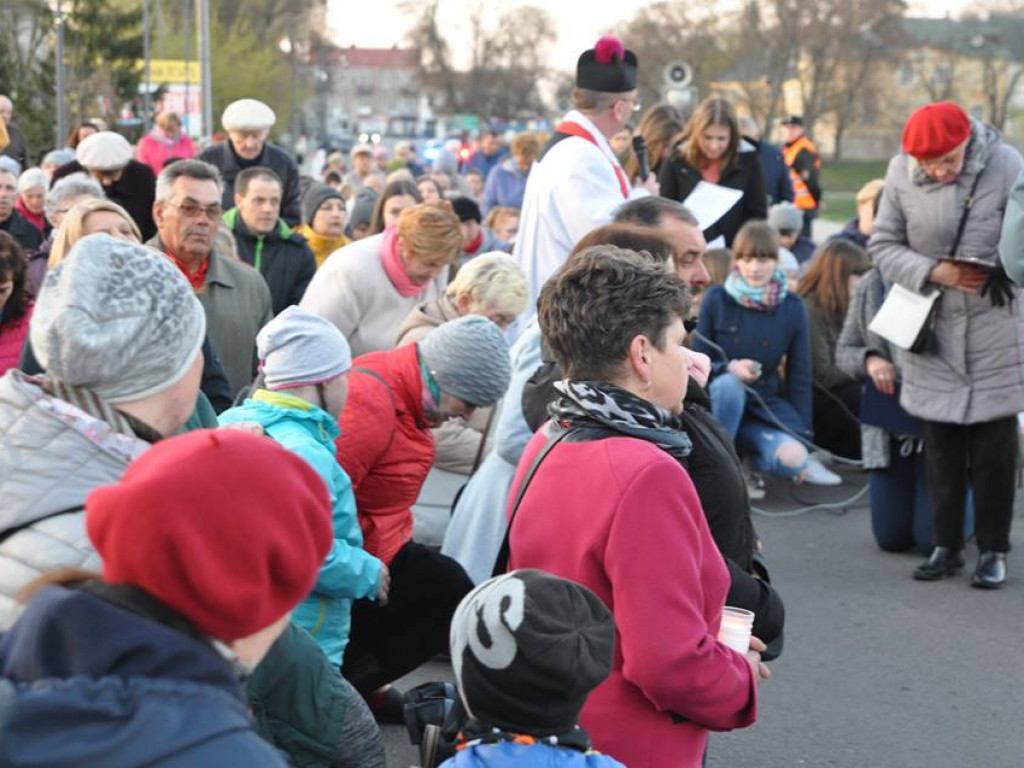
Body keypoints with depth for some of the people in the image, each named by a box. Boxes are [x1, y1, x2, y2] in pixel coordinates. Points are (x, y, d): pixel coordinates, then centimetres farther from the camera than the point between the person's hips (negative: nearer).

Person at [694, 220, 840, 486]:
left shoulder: (792, 307, -3)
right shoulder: (716, 299, -8)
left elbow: (800, 377, 0)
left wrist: (803, 436, -4)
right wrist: (729, 368, -28)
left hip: (766, 406, 0)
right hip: (721, 402, 0)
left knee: (792, 456, -30)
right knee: (728, 383, -36)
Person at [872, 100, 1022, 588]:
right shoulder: (901, 173, -7)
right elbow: (884, 245, -2)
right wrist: (933, 272, -16)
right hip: (931, 327, 2)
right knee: (940, 443, 10)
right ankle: (947, 545, 21)